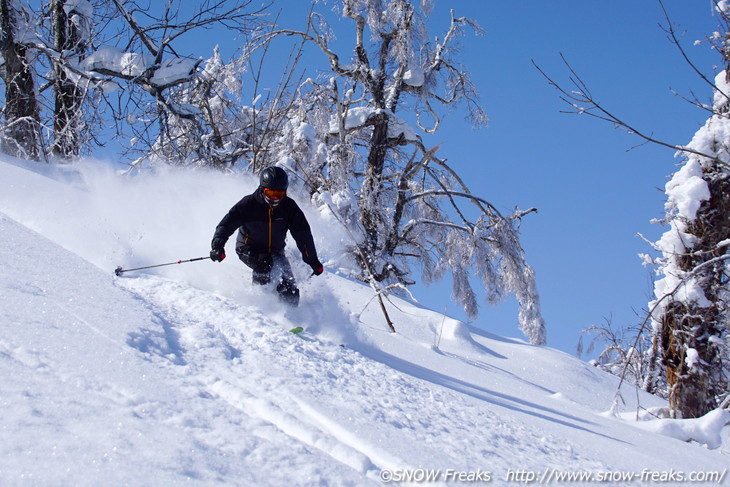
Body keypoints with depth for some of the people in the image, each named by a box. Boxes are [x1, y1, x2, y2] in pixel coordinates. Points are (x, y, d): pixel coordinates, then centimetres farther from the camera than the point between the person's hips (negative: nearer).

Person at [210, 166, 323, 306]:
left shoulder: (289, 207, -12)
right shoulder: (249, 204, -19)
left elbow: (303, 234, -4)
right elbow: (226, 224, -21)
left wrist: (313, 260, -5)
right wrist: (217, 246, -38)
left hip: (275, 251, 3)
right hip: (249, 249, -2)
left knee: (290, 293, -12)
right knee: (264, 263, -35)